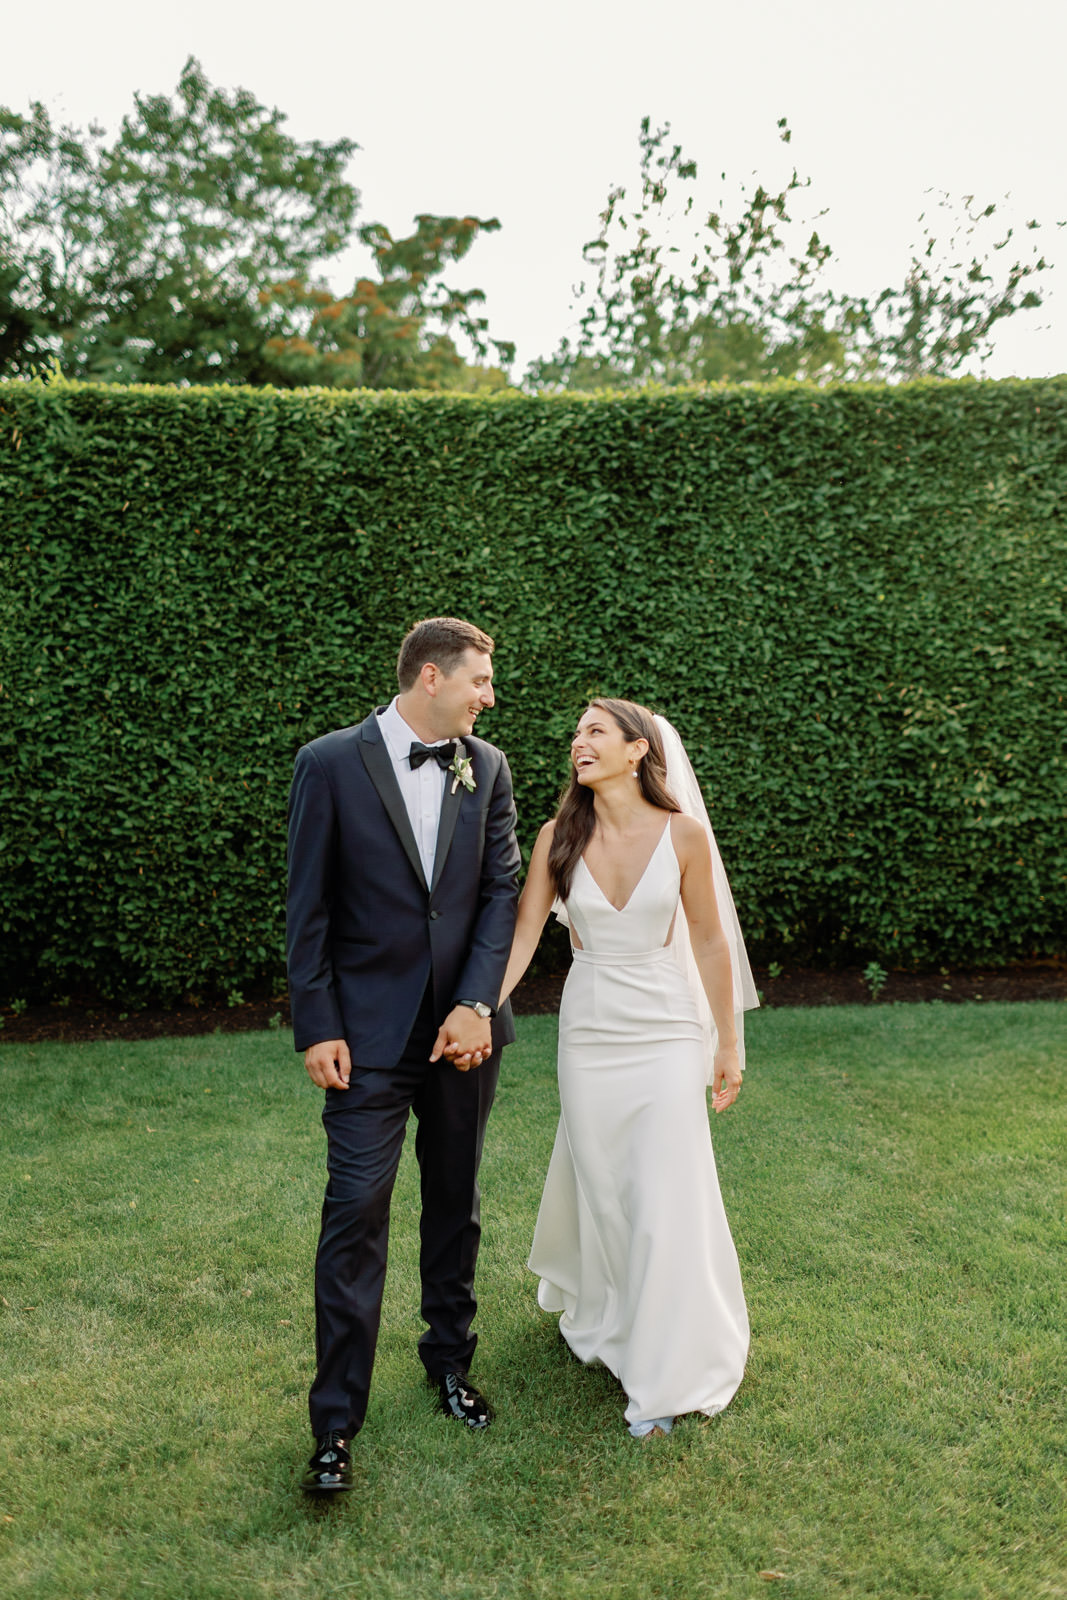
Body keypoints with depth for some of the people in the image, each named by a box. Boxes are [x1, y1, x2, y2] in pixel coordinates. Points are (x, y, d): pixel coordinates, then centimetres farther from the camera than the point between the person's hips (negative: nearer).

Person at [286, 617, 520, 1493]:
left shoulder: (488, 767, 2)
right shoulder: (331, 762, -8)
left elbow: (503, 890, 0)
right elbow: (309, 906, -6)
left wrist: (477, 1003, -10)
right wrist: (317, 1027, -8)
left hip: (464, 1026, 4)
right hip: (370, 1031, -4)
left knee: (456, 1202, 17)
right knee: (356, 1214, -2)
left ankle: (450, 1357, 38)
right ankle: (337, 1421, 13)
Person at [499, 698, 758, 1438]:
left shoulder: (683, 834, -9)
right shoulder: (559, 837, -4)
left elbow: (709, 939, -2)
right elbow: (522, 933, -4)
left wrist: (728, 1043, 2)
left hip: (666, 1030, -2)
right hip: (588, 1029, 2)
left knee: (667, 1197, -1)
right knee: (599, 1187, 15)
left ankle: (667, 1374, 17)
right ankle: (604, 1316, 45)